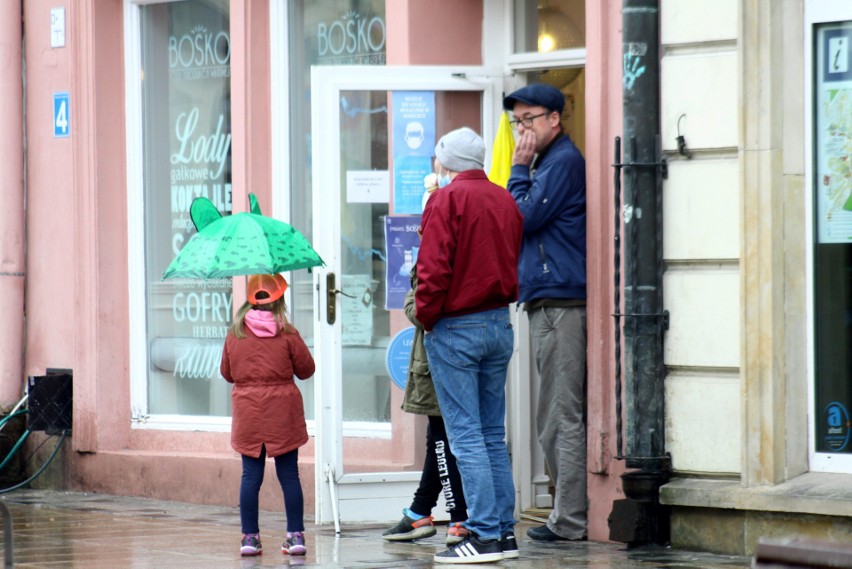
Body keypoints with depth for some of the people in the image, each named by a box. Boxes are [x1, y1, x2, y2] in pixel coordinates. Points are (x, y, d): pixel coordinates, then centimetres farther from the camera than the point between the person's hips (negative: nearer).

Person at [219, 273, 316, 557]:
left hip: (248, 413, 2)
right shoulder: (287, 334, -7)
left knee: (251, 475, 5)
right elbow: (306, 369, 1)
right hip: (283, 412, -1)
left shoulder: (235, 333, 0)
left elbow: (227, 372, 10)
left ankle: (249, 536, 4)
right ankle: (296, 535, 4)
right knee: (289, 474, 4)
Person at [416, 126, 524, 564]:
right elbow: (514, 261, 14)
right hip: (500, 325, 7)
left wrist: (426, 316, -5)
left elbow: (434, 268, -16)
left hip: (455, 329, -7)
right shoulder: (505, 200, 11)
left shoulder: (447, 200, -11)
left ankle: (484, 535, -9)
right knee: (493, 434, 13)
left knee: (465, 435, -6)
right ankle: (504, 530, 12)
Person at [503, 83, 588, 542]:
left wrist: (518, 169, -5)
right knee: (559, 417, 11)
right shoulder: (547, 163, 22)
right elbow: (527, 221, 23)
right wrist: (523, 169, 13)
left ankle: (570, 520, -8)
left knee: (561, 416, -9)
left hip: (560, 303, -11)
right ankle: (571, 514, 13)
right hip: (548, 302, 11)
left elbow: (524, 218, -13)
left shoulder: (564, 161, -10)